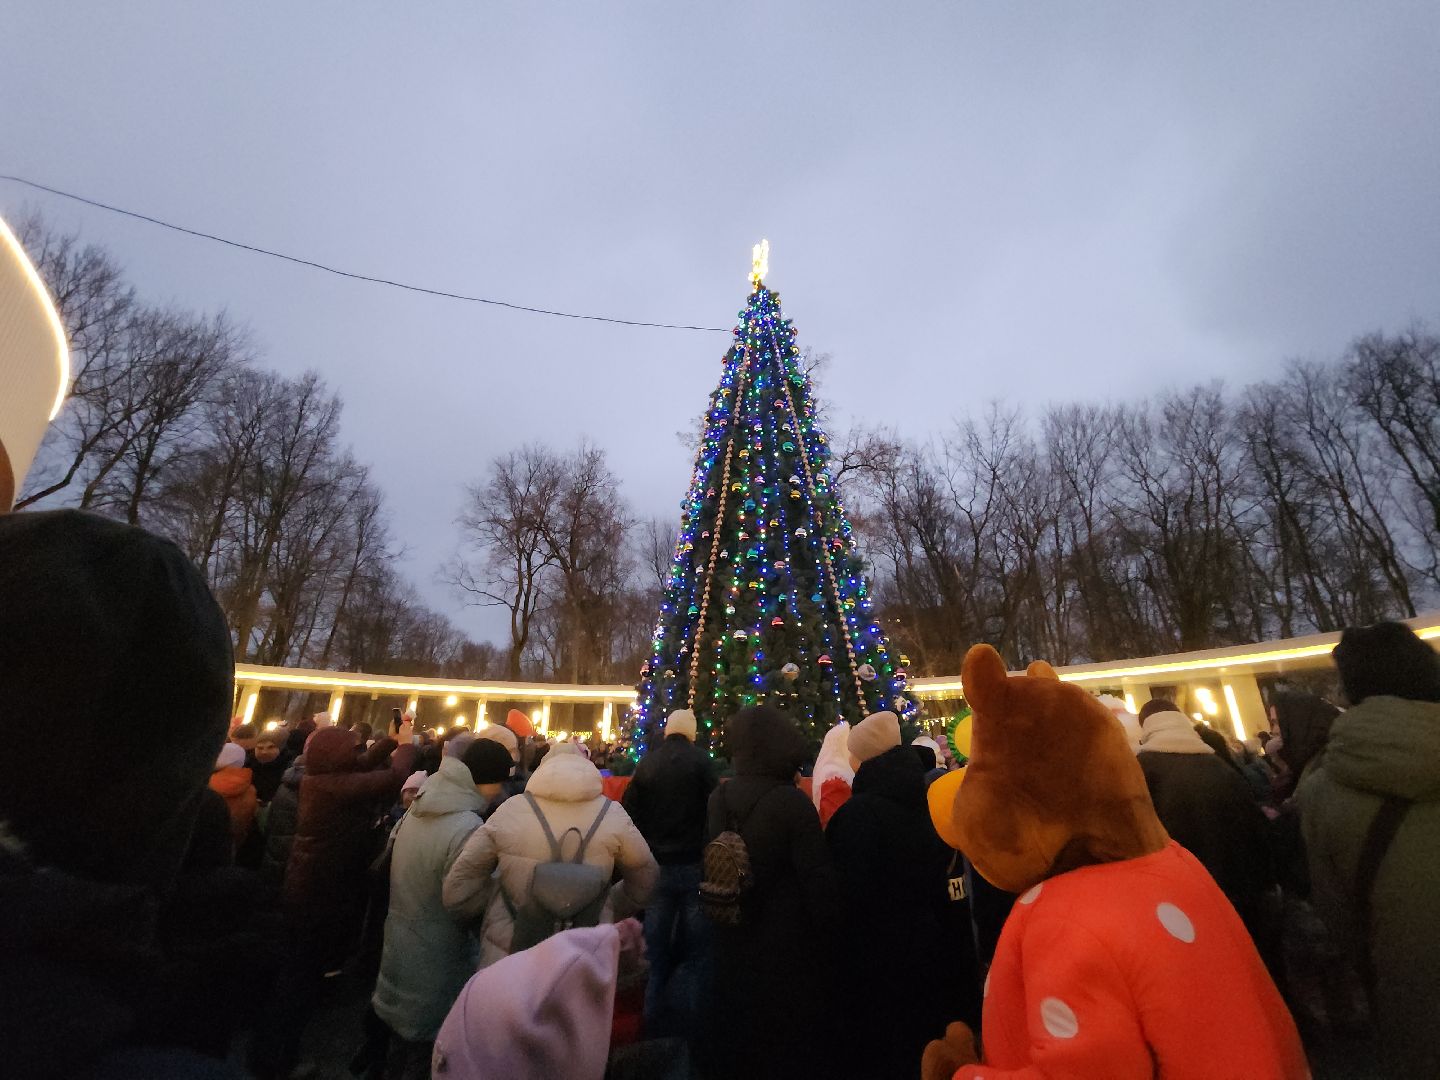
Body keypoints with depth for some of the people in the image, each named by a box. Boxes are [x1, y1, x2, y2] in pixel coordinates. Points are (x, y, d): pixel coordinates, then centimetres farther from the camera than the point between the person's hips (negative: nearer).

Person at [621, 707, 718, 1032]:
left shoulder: (647, 762, -2)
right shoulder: (699, 759, -13)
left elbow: (629, 810, 3)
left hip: (655, 863, 3)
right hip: (692, 864, -3)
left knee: (656, 943, 17)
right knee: (690, 940, 13)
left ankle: (653, 1010, 26)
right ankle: (687, 1013, 22)